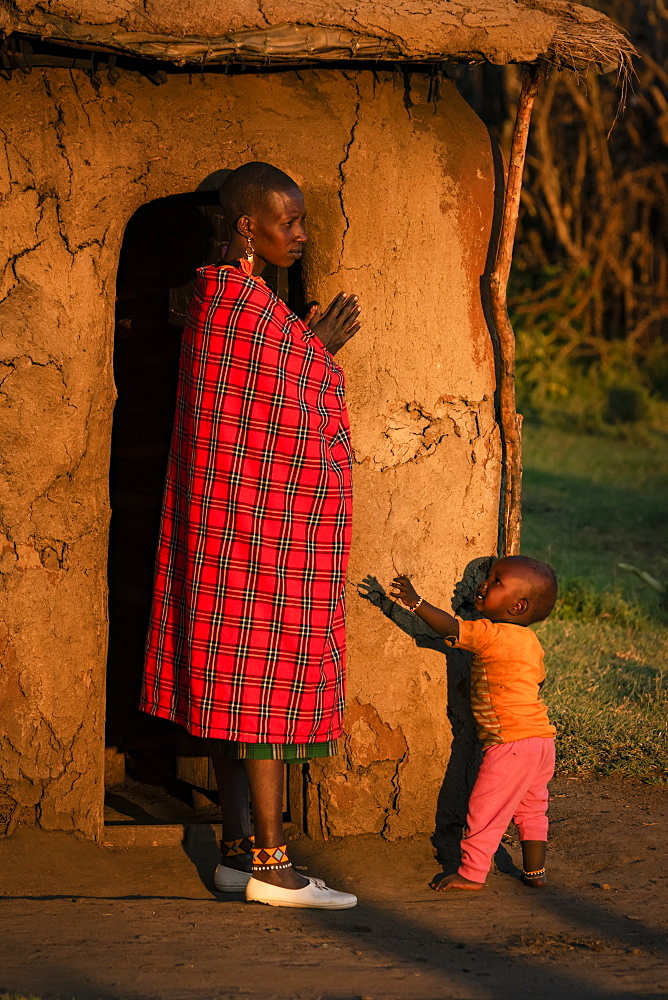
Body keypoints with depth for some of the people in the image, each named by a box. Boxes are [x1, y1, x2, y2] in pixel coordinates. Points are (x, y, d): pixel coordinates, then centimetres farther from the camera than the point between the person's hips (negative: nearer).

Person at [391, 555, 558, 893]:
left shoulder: (492, 635, -15)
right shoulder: (530, 641, 12)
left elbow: (450, 628, -18)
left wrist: (415, 602, -14)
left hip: (512, 743, -9)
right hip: (541, 738, 9)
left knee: (485, 808, 0)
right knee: (531, 809, 18)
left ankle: (471, 874, 5)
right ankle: (535, 872, 23)